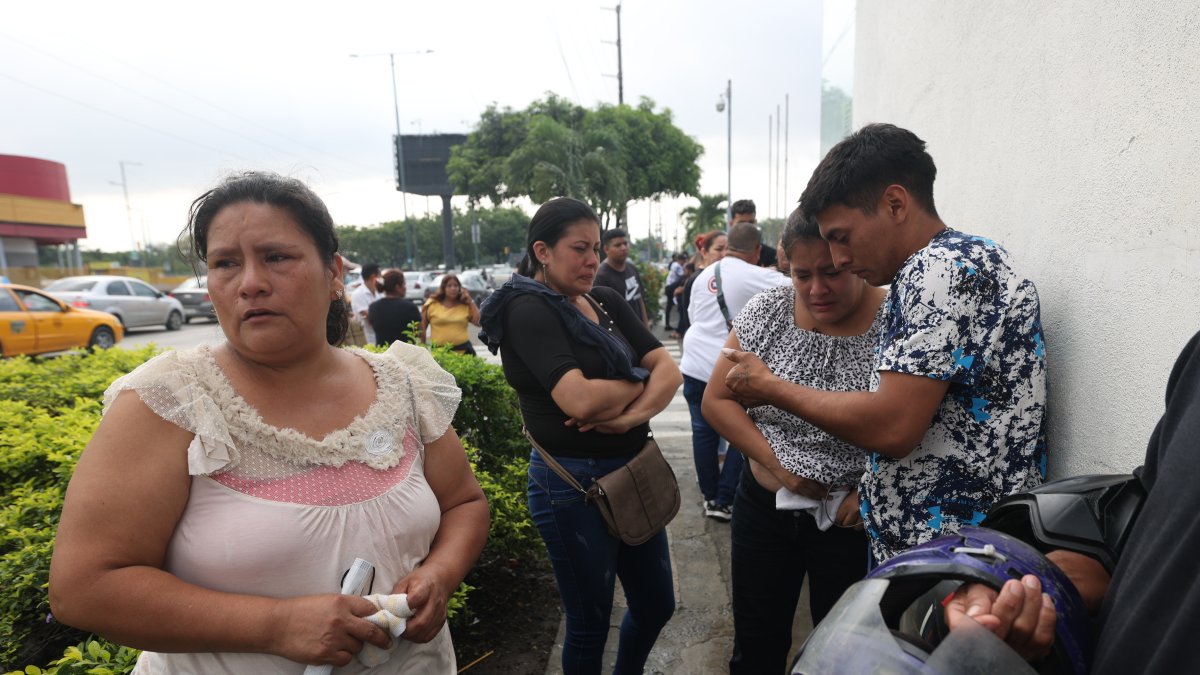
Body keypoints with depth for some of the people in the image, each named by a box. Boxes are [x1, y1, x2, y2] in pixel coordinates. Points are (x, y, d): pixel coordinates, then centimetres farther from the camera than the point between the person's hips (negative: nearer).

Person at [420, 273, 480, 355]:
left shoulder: (466, 306, 10)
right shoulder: (431, 304, 6)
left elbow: (478, 322, 0)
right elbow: (422, 327, 9)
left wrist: (471, 302, 2)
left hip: (463, 350, 1)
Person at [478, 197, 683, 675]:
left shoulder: (608, 302, 6)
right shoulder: (528, 310, -14)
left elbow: (668, 370, -1)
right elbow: (579, 400, -27)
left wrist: (631, 415, -20)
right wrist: (639, 382, -9)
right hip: (573, 484, -7)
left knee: (657, 604, 22)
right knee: (590, 622, 13)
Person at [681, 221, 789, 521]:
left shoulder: (704, 275, 11)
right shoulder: (758, 277, -10)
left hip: (695, 365, 6)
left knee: (703, 430, 13)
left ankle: (710, 497, 25)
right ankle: (724, 501, 11)